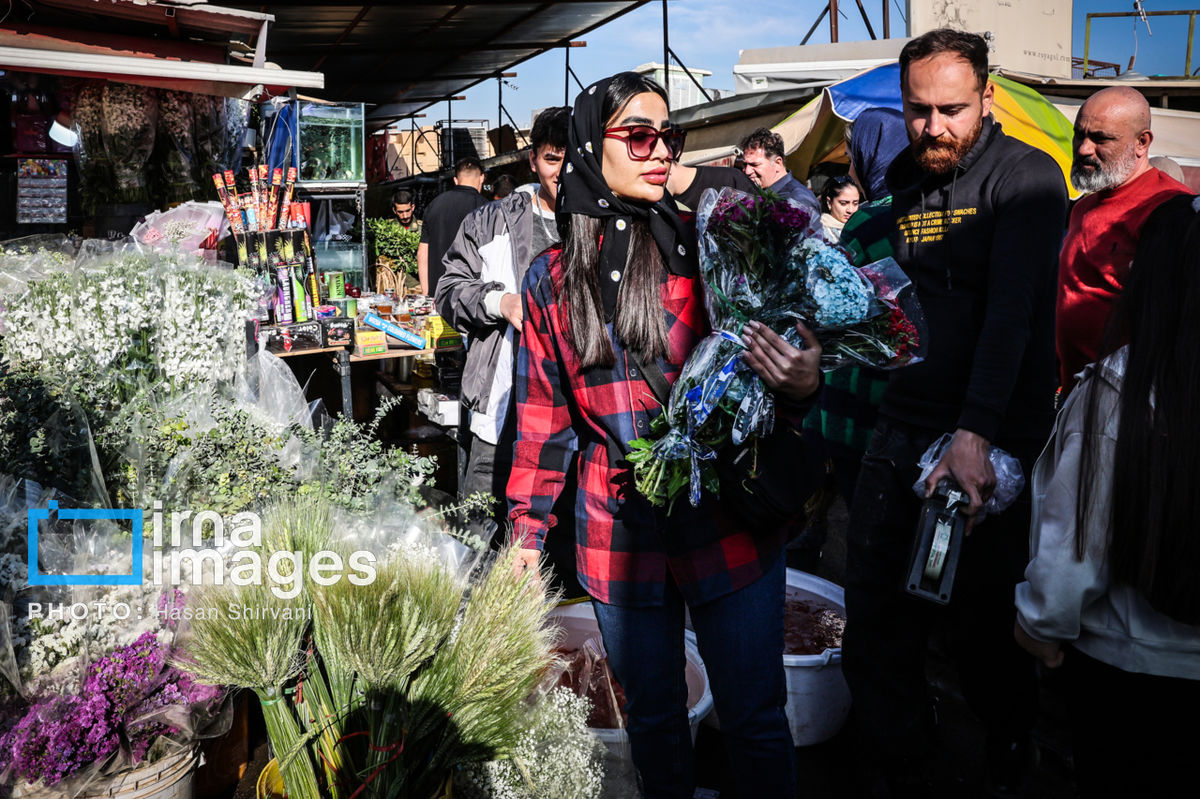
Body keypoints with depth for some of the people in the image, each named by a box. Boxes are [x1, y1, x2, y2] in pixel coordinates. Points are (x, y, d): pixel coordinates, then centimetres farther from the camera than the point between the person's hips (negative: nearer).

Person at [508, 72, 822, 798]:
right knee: (654, 717, 18)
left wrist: (801, 387, -22)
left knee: (756, 720, 10)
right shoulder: (553, 279, 3)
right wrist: (528, 529, 8)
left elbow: (765, 373, 0)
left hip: (731, 526, -1)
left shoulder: (708, 248, -3)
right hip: (619, 538, 2)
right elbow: (544, 417, 9)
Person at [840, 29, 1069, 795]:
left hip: (994, 442, -5)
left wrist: (974, 434, -29)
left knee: (986, 624, 7)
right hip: (900, 433, 5)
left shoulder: (1027, 176, -8)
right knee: (877, 626, 7)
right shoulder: (900, 182, 10)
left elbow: (1013, 312, -21)